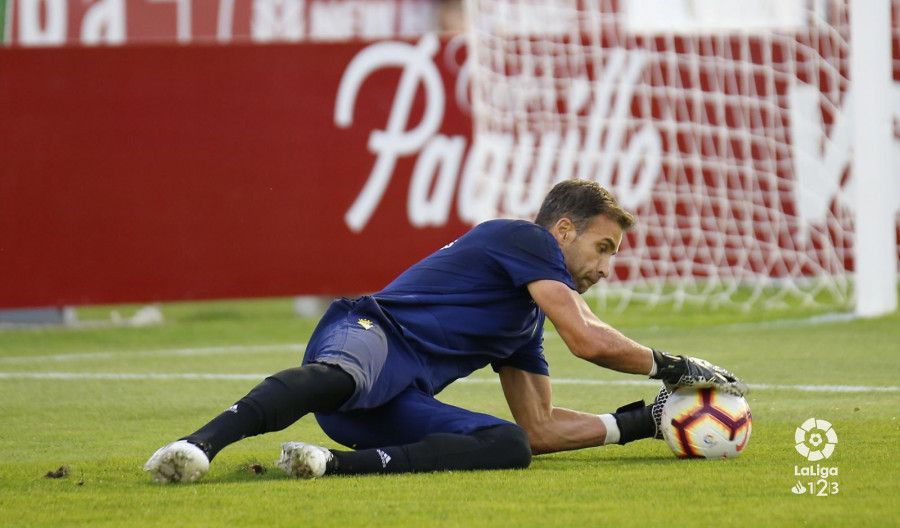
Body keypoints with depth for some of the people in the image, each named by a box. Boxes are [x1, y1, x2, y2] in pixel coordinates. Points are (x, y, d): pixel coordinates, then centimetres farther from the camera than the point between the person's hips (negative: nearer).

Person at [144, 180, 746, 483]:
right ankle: (200, 445, -60)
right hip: (367, 335, -8)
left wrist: (643, 421, 33)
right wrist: (672, 367, 8)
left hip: (396, 407, 8)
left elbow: (539, 429, 36)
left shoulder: (527, 323, 33)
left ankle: (341, 464, -31)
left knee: (512, 446, -16)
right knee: (342, 375, -43)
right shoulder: (523, 238, 6)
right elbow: (589, 340, -5)